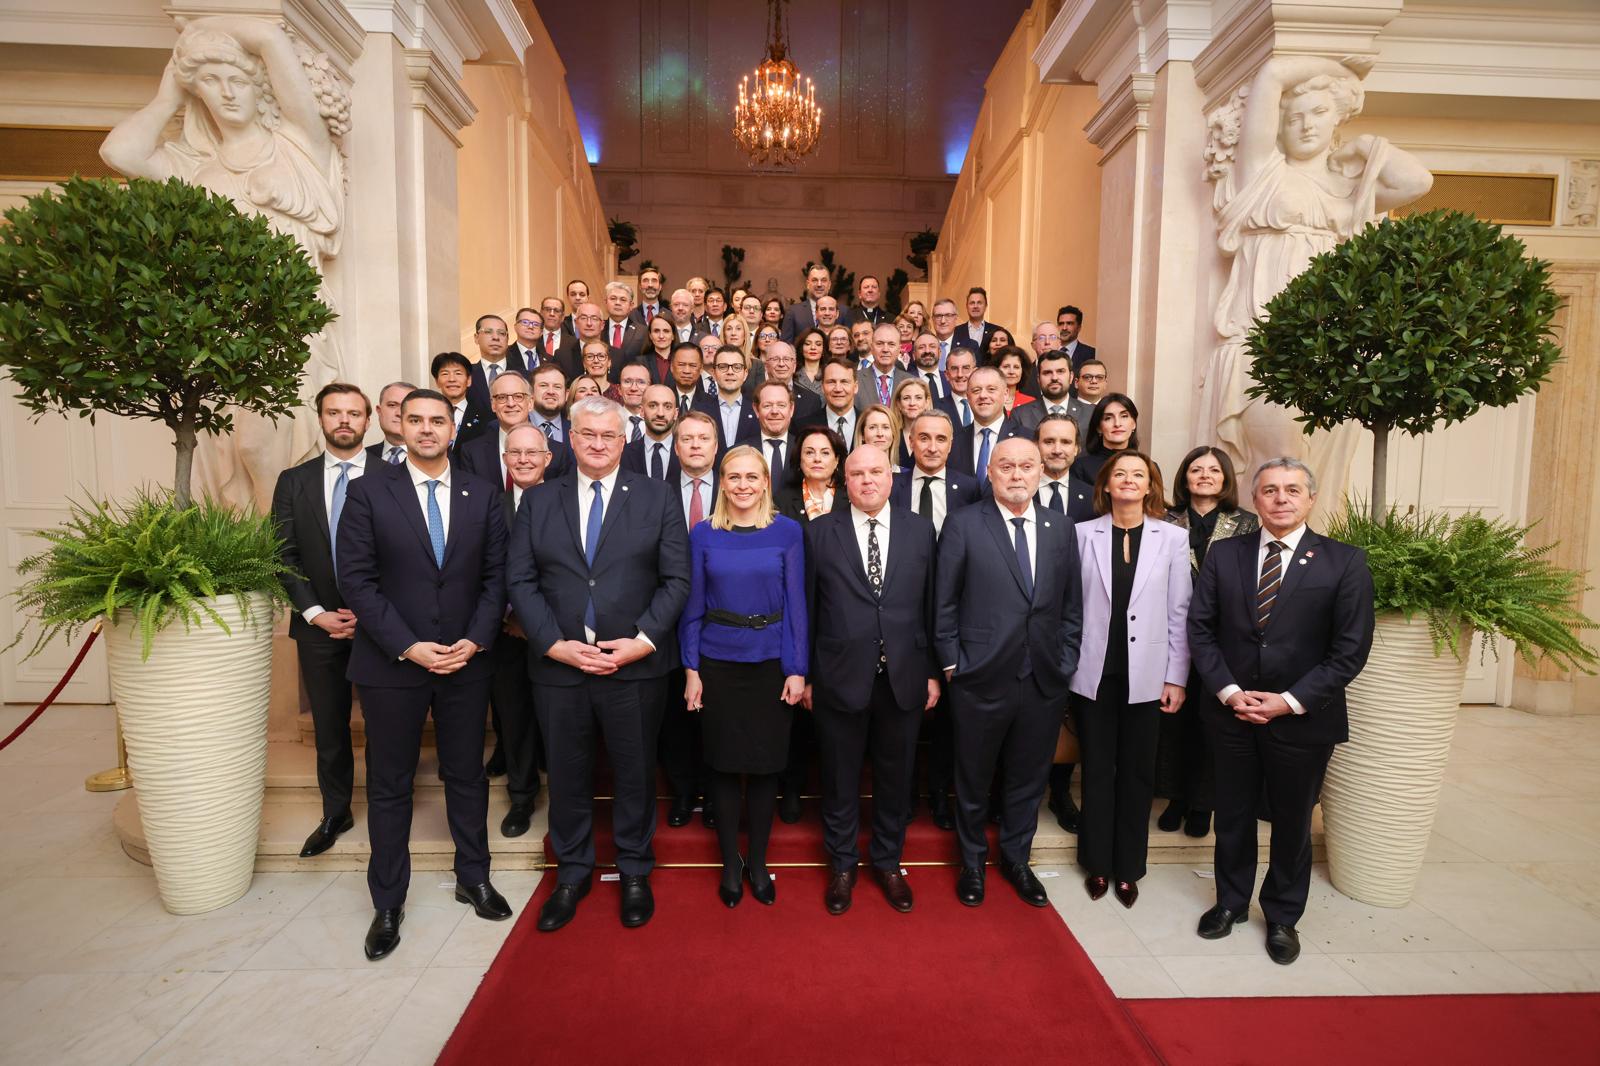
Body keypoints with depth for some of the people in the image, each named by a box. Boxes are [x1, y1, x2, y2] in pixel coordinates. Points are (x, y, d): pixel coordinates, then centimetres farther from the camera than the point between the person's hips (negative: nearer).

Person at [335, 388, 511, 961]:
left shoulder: (483, 494, 3)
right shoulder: (368, 493, -3)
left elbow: (496, 575, 2)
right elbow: (356, 579, -8)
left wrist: (475, 640, -10)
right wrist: (408, 647, -15)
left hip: (466, 660, 2)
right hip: (391, 663, -1)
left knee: (467, 775, 14)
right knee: (389, 785, 11)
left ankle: (473, 878, 33)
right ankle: (388, 902, 28)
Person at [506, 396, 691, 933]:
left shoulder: (656, 497, 1)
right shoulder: (538, 501, 6)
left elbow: (676, 578, -3)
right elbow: (521, 581, 1)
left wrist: (642, 642, -13)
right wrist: (555, 644, -11)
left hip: (636, 665, -1)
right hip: (557, 665, 2)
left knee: (635, 773, 12)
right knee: (566, 775, 14)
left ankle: (635, 873, 33)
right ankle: (572, 874, 36)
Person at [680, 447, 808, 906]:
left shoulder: (787, 532, -2)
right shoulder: (703, 534, -1)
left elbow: (796, 604, -2)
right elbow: (693, 606, 2)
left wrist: (797, 669, -6)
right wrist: (691, 669, -2)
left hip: (772, 662, 0)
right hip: (718, 663, 0)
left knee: (765, 764, 10)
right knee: (724, 764, 10)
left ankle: (758, 862, 29)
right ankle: (730, 862, 29)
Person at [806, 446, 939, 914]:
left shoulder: (920, 530, 2)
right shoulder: (819, 532, -2)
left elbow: (931, 606, 4)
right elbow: (807, 608, 0)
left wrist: (933, 671, 4)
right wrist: (805, 674, 0)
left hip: (904, 677, 2)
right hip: (840, 677, -1)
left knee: (896, 776, 15)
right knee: (840, 779, 13)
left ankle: (888, 862, 37)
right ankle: (842, 865, 34)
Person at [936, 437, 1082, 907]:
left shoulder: (1061, 529, 6)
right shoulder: (962, 524, -6)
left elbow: (1072, 606, 9)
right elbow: (944, 603, -5)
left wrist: (1065, 663, 4)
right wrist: (952, 664, -7)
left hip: (1045, 682, 3)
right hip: (981, 678, -3)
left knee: (1027, 779, 18)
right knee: (973, 780, 14)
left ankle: (1016, 859, 40)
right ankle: (972, 863, 36)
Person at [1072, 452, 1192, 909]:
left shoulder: (1173, 538, 0)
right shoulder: (1083, 533, -1)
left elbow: (1179, 613, 1)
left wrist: (1176, 678, -1)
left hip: (1146, 675, 0)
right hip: (1094, 672, 0)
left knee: (1137, 773, 11)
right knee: (1097, 769, 11)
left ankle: (1128, 868, 27)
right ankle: (1097, 863, 27)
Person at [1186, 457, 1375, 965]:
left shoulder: (1344, 562, -6)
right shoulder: (1223, 554, 0)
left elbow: (1350, 649, -9)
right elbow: (1200, 628, 0)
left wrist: (1289, 701, -15)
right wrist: (1229, 691, -11)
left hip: (1303, 719, -1)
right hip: (1231, 713, 2)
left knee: (1292, 822, 15)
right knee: (1232, 816, 16)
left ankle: (1283, 917, 37)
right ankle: (1230, 902, 37)